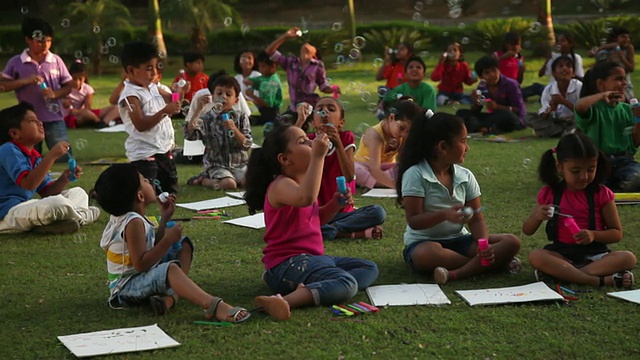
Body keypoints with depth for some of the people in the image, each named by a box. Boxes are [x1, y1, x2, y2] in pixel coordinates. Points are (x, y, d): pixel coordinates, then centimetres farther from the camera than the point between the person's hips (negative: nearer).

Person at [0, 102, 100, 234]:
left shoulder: (34, 156, 15)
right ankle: (83, 216, -2)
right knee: (58, 202, -34)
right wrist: (52, 155, -29)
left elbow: (46, 192, 14)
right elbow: (28, 184, -28)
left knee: (78, 192, 15)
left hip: (26, 207, 10)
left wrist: (64, 179, -5)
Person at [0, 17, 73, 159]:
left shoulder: (56, 60, 1)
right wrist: (24, 81, -15)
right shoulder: (16, 62, 0)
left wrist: (55, 94, -15)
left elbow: (68, 86, 6)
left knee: (65, 158, -3)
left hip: (54, 119, 0)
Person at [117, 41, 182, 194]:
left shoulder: (153, 87, 10)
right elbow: (140, 125, -24)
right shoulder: (131, 96, -16)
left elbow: (170, 100, 26)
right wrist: (164, 112, -29)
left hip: (164, 149, 8)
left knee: (171, 190, 15)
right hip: (144, 153, -8)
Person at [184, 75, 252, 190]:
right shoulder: (207, 118, -1)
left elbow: (247, 145, -2)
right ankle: (203, 180, 1)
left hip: (239, 165, 4)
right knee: (229, 184, -32)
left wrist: (234, 129, -17)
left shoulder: (241, 118, 5)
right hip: (217, 165, -4)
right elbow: (190, 135, -18)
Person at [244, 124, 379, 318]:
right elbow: (306, 198, -41)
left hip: (312, 257, 11)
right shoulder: (281, 185, -17)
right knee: (347, 284, -30)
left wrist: (334, 205, 9)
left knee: (370, 269, 10)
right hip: (288, 263, -11)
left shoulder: (301, 181, 15)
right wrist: (318, 156, -36)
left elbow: (314, 218, 28)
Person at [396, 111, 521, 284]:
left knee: (511, 242, -14)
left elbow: (476, 219, 2)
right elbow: (413, 221, -15)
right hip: (423, 242, -5)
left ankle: (455, 274, -30)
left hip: (458, 240, 5)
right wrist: (444, 214, -33)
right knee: (430, 253, -42)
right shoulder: (415, 175, -12)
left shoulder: (465, 176, 3)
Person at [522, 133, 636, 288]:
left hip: (594, 254, 0)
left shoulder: (601, 194, 0)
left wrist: (594, 235, -18)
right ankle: (602, 280, -38)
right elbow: (527, 230, 9)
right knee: (535, 257, -32)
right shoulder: (549, 194, 3)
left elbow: (617, 233, 3)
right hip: (561, 253, 0)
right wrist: (537, 217, -14)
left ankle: (560, 272, -34)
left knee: (628, 258, -28)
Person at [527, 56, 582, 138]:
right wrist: (550, 109, -30)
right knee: (528, 118, -15)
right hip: (556, 122, 4)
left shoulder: (579, 86, -15)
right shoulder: (548, 89, -8)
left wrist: (564, 102, -28)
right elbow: (543, 116, -8)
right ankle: (567, 132, -25)